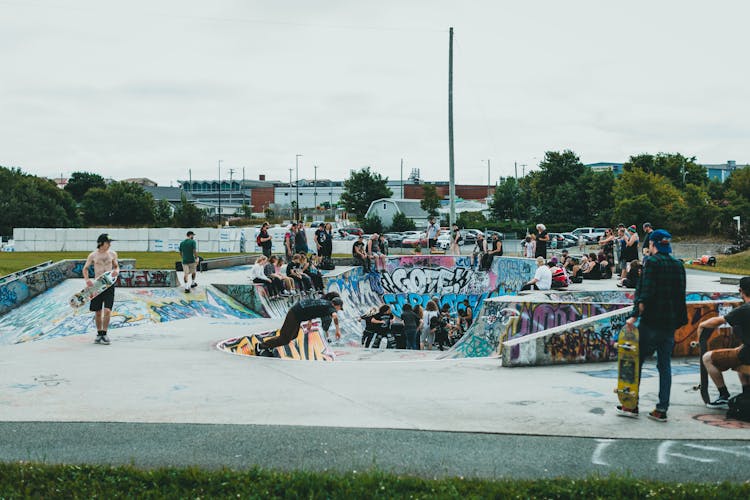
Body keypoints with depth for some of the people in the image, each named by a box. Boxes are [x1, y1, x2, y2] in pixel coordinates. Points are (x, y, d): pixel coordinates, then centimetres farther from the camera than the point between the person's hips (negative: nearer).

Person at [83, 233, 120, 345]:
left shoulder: (112, 254, 1)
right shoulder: (93, 255, -3)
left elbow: (116, 266, 14)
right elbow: (85, 268, 7)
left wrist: (116, 271, -9)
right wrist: (87, 279, -10)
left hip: (109, 285, 0)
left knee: (107, 310, -13)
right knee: (98, 312, 7)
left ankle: (104, 334, -2)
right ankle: (99, 334, 23)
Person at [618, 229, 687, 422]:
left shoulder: (652, 262, -9)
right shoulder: (678, 265, 11)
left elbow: (646, 292, -17)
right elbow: (680, 294, 13)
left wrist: (635, 316, -16)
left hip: (651, 321, -6)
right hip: (671, 322, 6)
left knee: (636, 361, 5)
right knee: (665, 365, 8)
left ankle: (632, 405, 7)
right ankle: (662, 409, 7)